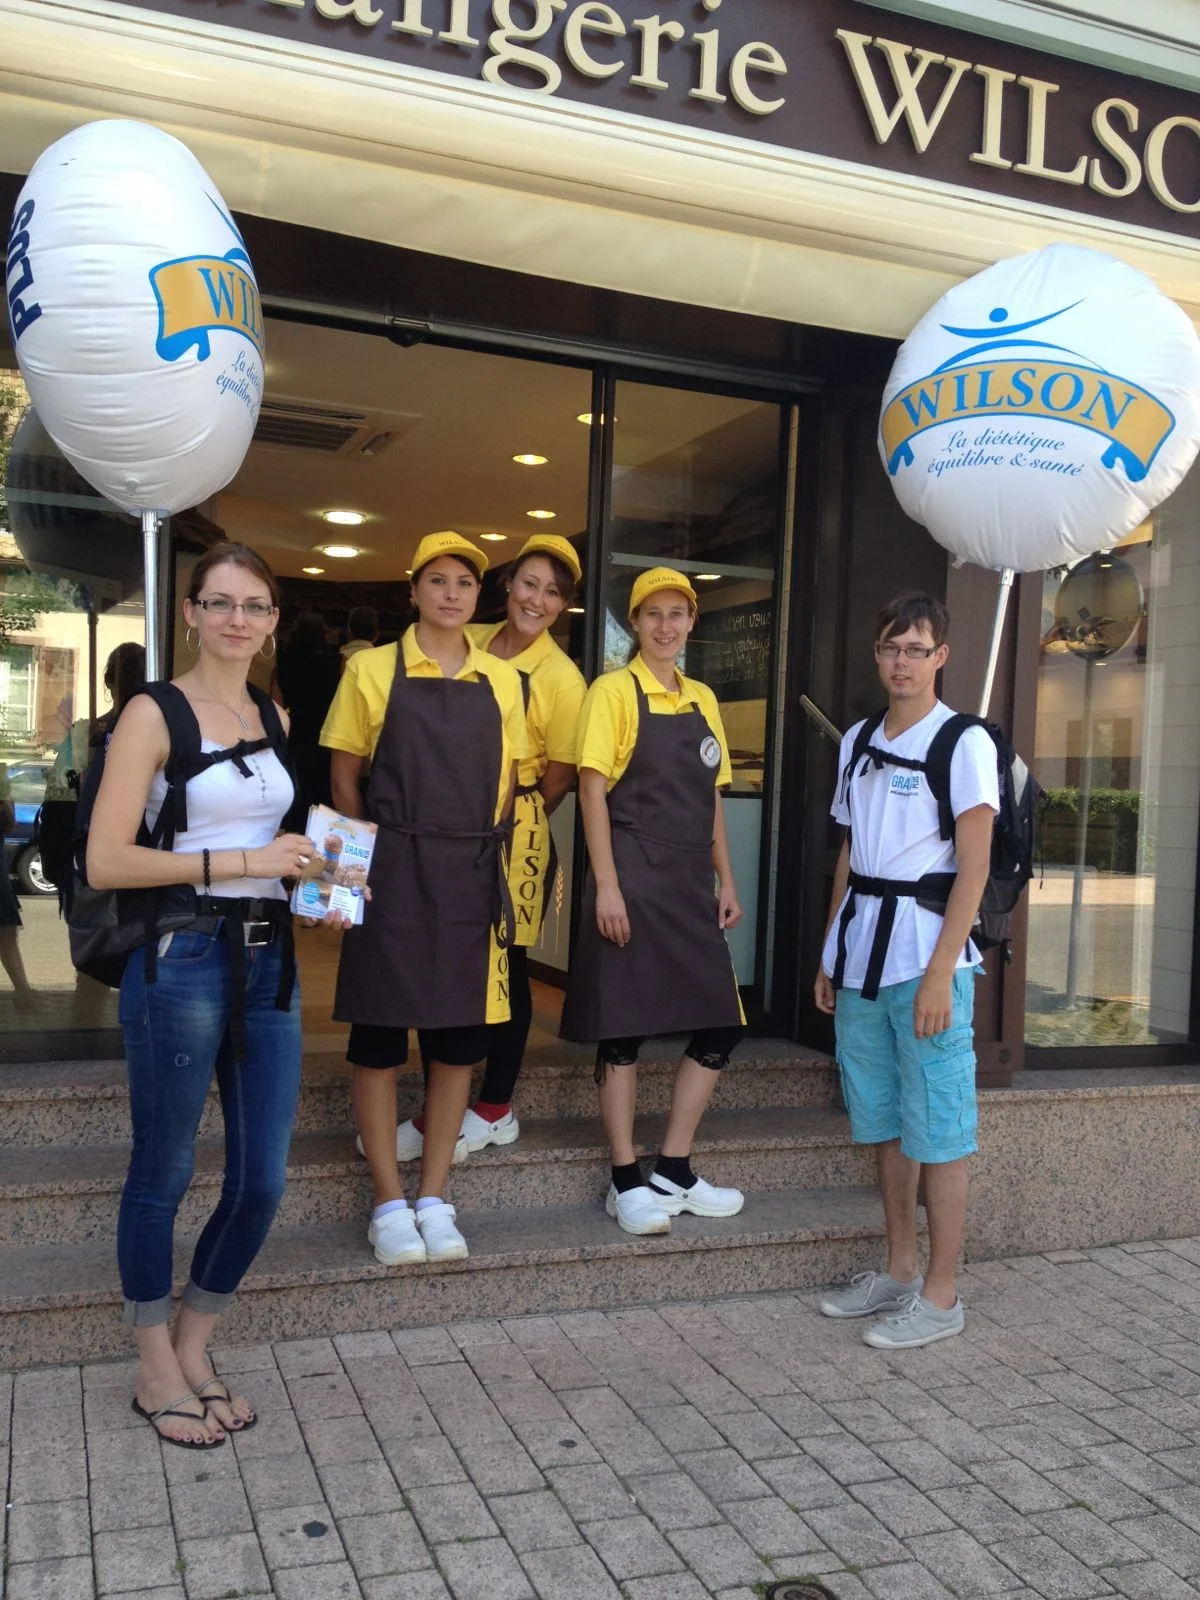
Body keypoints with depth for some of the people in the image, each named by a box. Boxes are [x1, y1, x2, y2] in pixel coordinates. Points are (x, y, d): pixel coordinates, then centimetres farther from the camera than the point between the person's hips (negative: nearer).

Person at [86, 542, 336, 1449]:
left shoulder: (273, 717, 12)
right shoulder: (155, 712, -7)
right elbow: (106, 862, -14)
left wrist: (310, 880, 7)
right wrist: (241, 863, -17)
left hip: (269, 962, 6)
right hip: (181, 961, -6)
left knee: (262, 1183, 10)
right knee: (163, 1176, 9)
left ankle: (194, 1351, 32)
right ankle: (156, 1373, 28)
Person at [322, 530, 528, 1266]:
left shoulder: (502, 681, 8)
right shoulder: (373, 670, 0)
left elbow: (506, 780, 13)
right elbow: (345, 775, 3)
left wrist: (490, 857, 6)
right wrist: (367, 860, -2)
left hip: (473, 877, 3)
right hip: (392, 873, -3)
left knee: (461, 1038, 7)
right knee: (380, 1036, 2)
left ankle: (435, 1198, 20)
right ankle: (390, 1202, 15)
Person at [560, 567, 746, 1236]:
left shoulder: (703, 699, 14)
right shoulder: (615, 691, -4)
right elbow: (593, 789, -9)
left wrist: (726, 881, 11)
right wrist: (607, 885, -16)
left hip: (692, 880, 7)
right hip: (633, 875, -6)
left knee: (722, 1023, 5)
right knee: (624, 1029, 0)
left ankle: (674, 1171, 18)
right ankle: (627, 1182, 12)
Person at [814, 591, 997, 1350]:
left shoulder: (964, 743, -7)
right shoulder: (858, 741, 13)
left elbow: (974, 868, -11)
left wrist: (939, 974, -16)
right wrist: (829, 954, 14)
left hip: (926, 956, -6)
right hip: (861, 955, 7)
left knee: (938, 1129, 1)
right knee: (882, 1123, 14)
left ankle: (940, 1295, 13)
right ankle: (900, 1270, 29)